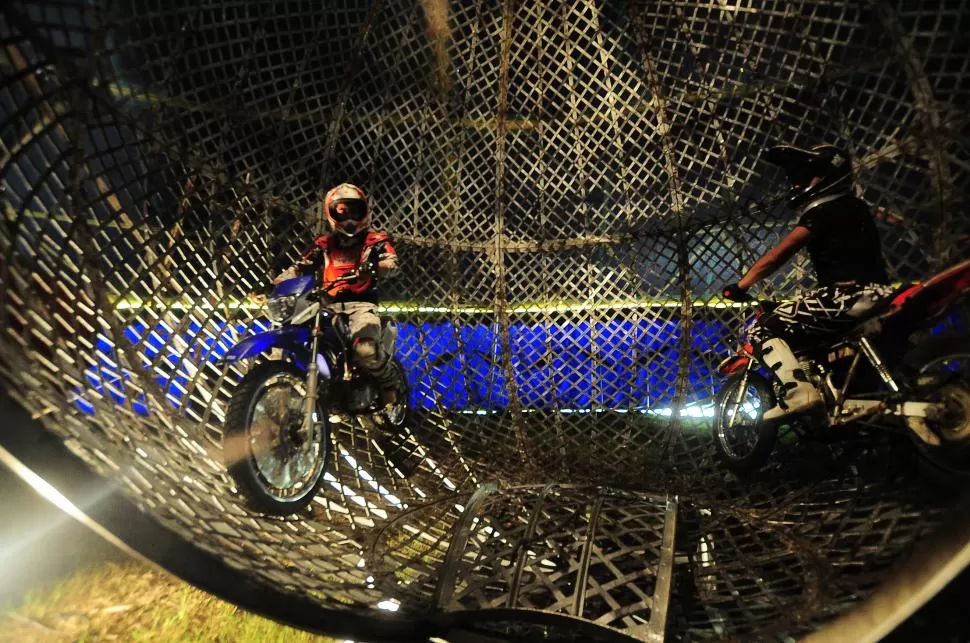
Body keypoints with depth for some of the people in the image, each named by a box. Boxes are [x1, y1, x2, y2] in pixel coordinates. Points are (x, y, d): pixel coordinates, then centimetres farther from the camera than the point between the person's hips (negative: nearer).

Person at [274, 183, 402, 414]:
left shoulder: (374, 240, 11)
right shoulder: (325, 244, 21)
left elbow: (392, 263, -7)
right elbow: (301, 267, 15)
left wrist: (374, 265, -30)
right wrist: (275, 283, -1)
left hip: (361, 303, -4)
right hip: (330, 304, 4)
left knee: (366, 351, -31)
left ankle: (390, 384, -4)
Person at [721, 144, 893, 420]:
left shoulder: (824, 210, -5)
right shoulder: (854, 206, 23)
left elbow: (778, 255, -9)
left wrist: (740, 286, -3)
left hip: (849, 294, -10)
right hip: (875, 295, 10)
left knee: (763, 329, -14)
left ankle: (799, 390, -29)